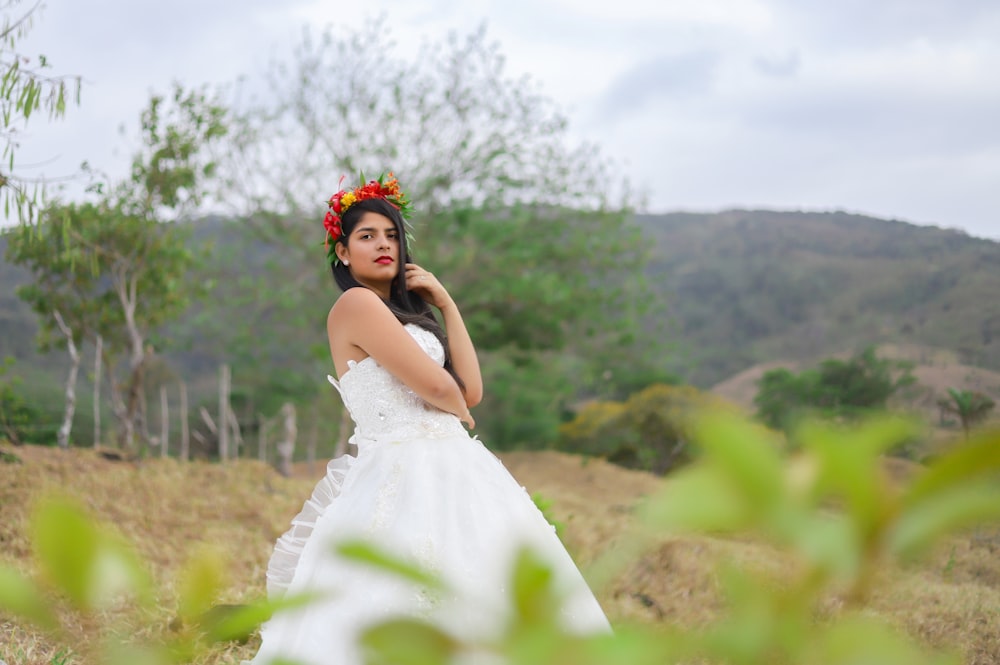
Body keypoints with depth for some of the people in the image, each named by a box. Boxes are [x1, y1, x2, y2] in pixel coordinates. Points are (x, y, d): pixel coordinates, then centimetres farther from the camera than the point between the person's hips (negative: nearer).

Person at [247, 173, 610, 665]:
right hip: (404, 480, -9)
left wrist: (446, 304, 11)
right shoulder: (356, 304, -7)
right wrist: (460, 412, 8)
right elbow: (436, 386, -14)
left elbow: (470, 390, 9)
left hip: (451, 472, 9)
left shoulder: (404, 311, 21)